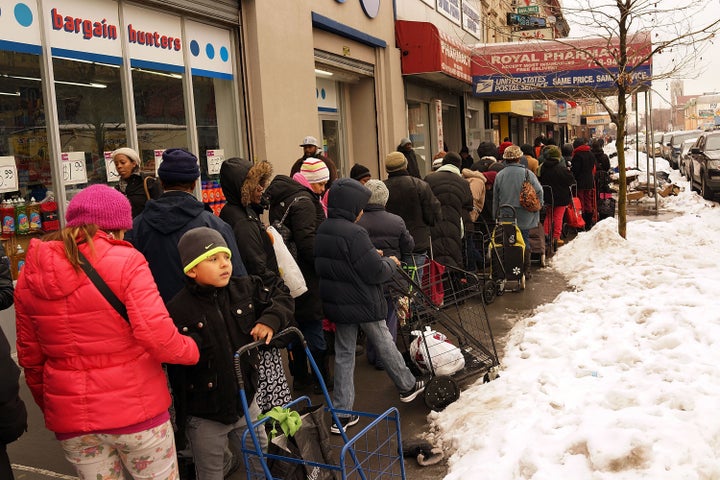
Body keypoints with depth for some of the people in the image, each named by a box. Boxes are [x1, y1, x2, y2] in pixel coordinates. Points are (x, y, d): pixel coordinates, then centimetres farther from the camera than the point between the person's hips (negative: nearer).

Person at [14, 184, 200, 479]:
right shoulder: (125, 260, -14)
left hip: (69, 415, 5)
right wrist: (193, 350, -3)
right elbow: (156, 334, -22)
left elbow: (29, 356, 10)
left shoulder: (31, 273, 2)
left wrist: (48, 406, 23)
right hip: (135, 409, -4)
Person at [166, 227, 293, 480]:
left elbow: (282, 294, 6)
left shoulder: (245, 288, -6)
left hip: (245, 401, 4)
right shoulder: (177, 311, -19)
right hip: (204, 417, -4)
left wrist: (270, 319, -10)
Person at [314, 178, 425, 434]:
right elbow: (375, 272, -23)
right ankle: (407, 386, 38)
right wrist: (391, 262, 0)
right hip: (363, 303, -6)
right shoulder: (354, 233, -24)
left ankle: (341, 414, 13)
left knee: (344, 354, 11)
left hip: (337, 303, 7)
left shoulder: (323, 230, 3)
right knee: (385, 346, 15)